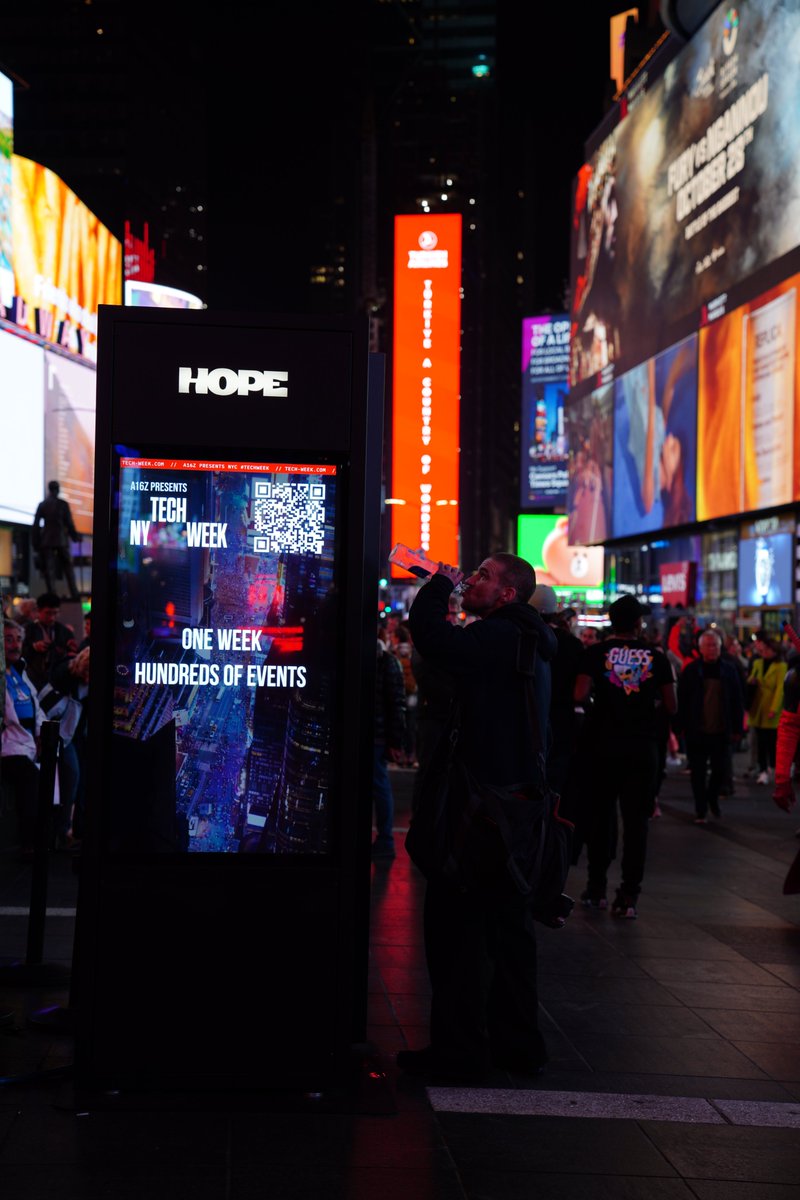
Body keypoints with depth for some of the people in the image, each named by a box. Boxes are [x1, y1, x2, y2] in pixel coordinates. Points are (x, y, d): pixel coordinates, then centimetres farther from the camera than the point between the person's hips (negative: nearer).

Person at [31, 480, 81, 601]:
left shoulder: (42, 505, 1)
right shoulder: (63, 504, -2)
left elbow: (36, 524, 0)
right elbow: (69, 523, -2)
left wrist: (35, 542, 5)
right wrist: (75, 536, 11)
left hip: (46, 540, 0)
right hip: (61, 539, 0)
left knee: (49, 568, 1)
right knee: (68, 566, 9)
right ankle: (74, 593, 4)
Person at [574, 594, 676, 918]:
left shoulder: (596, 653, -4)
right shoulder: (656, 657, 0)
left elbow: (580, 695, -15)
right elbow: (670, 706, 0)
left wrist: (597, 697, 7)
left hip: (605, 745, 0)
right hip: (643, 747, 0)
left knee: (601, 814, 12)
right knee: (636, 820, 4)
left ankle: (596, 888, 17)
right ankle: (629, 895, 2)